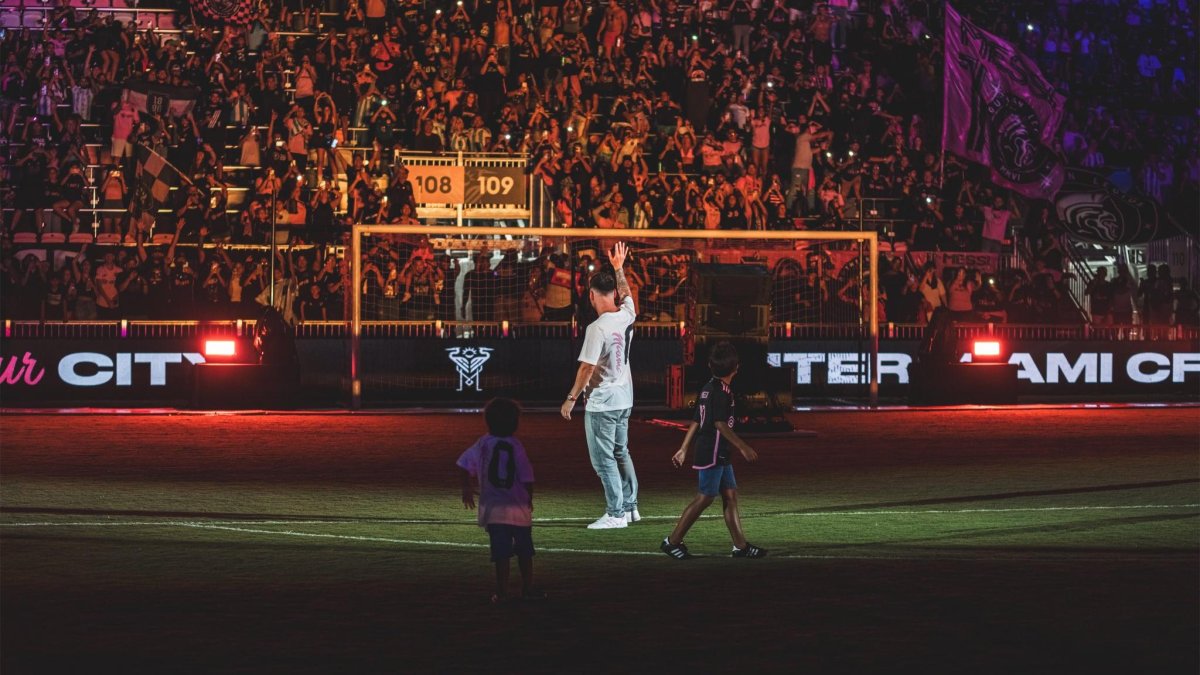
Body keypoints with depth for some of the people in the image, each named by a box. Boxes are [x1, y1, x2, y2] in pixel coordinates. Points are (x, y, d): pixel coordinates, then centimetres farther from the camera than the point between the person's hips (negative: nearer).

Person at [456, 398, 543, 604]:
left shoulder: (483, 444, -1)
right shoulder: (515, 446, -7)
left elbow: (464, 465, 3)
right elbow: (527, 478, -6)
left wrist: (466, 488, 18)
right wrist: (529, 499, 11)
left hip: (494, 509, 1)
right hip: (519, 509, -1)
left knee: (501, 552, 2)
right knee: (524, 551, 13)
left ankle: (502, 592, 0)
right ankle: (527, 589, 19)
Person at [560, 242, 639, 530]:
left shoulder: (597, 328, -20)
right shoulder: (627, 316, 1)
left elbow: (587, 367, -20)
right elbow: (625, 293, 24)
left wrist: (571, 398, -12)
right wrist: (618, 268, 37)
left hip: (601, 403, -8)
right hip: (624, 399, 8)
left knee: (604, 460, -2)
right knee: (621, 453, 19)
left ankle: (616, 513, -1)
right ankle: (630, 507, 22)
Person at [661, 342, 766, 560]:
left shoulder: (708, 388, 13)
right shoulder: (721, 391, -16)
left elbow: (696, 422, 17)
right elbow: (720, 424, -22)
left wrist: (684, 449, 20)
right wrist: (743, 447, -20)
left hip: (720, 454, 10)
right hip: (712, 453, -10)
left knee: (730, 495, 9)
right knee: (705, 497, -6)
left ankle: (740, 545, 9)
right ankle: (672, 541, -3)